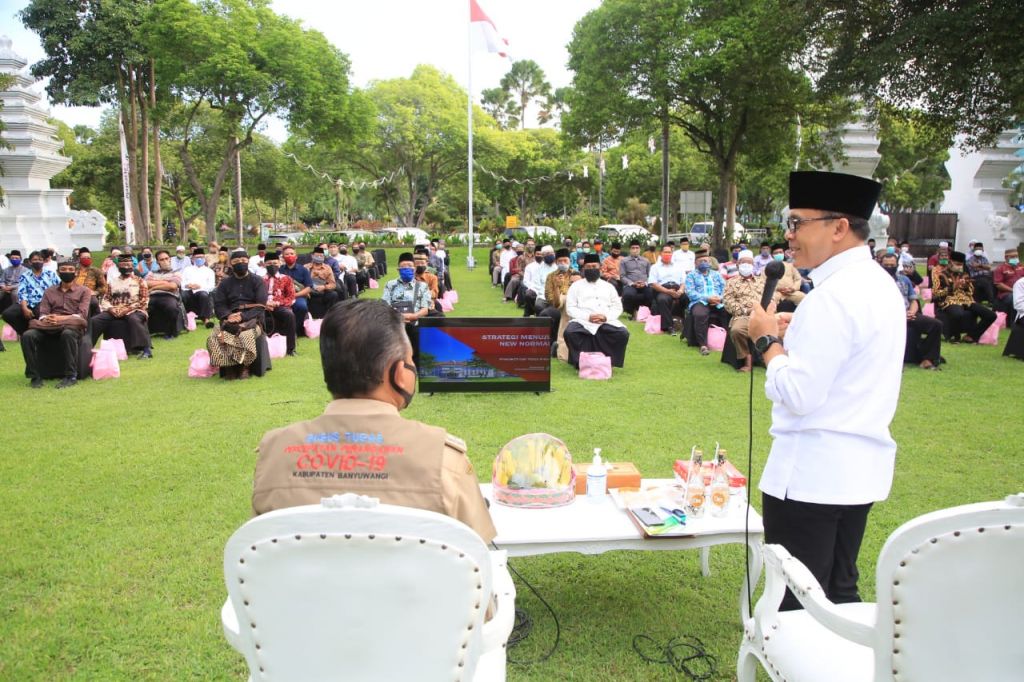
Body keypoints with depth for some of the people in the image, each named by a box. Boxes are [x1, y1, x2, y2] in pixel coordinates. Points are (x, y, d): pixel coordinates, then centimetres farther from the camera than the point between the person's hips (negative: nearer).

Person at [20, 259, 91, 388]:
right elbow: (43, 313, 10)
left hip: (73, 325, -4)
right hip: (49, 326, 4)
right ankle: (35, 376, -20)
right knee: (28, 335, -27)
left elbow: (82, 314, -2)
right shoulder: (49, 292, 23)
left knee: (67, 334, -41)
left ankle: (71, 376, -33)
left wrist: (61, 318, -20)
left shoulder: (83, 291, 12)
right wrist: (46, 319, -16)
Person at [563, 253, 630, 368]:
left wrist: (606, 317, -9)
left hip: (606, 322, 2)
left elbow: (617, 307, 13)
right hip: (583, 321, -2)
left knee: (623, 333, -27)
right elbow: (570, 308, 3)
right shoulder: (576, 285, 14)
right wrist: (588, 317, -13)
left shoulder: (608, 286, 21)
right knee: (569, 332, -33)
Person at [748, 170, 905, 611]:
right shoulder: (880, 283, 11)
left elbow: (799, 396, -23)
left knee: (797, 603, 5)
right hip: (859, 469, 10)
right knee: (839, 592, 21)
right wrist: (797, 336, 8)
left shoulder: (833, 296, -20)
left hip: (811, 473, -10)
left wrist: (769, 340, -10)